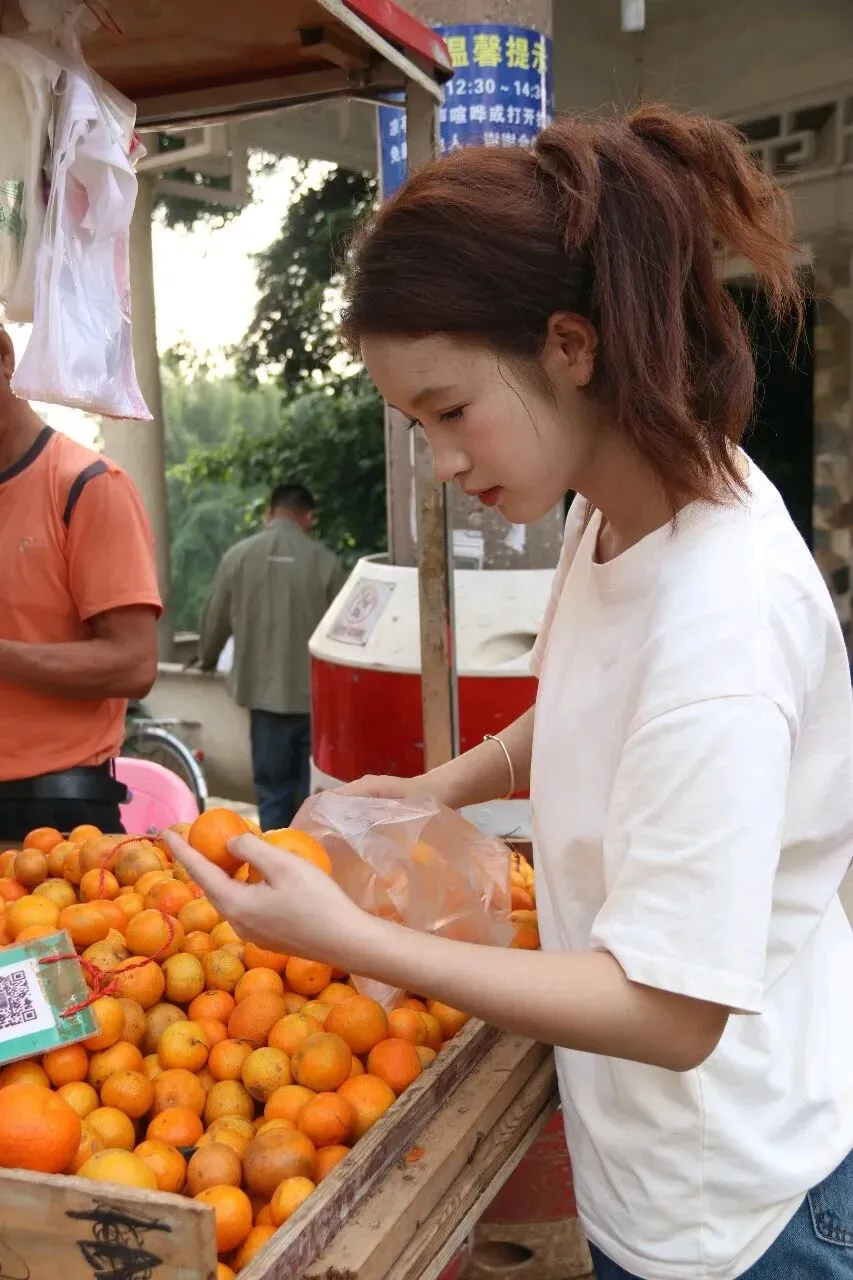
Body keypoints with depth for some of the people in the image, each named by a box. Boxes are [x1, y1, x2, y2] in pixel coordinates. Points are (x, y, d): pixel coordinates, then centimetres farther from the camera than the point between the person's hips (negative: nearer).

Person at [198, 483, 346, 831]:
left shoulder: (238, 556, 0)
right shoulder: (323, 560, -6)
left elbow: (214, 619, 10)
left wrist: (207, 659, 31)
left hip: (266, 691, 2)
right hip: (316, 692, -1)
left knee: (274, 790, 9)